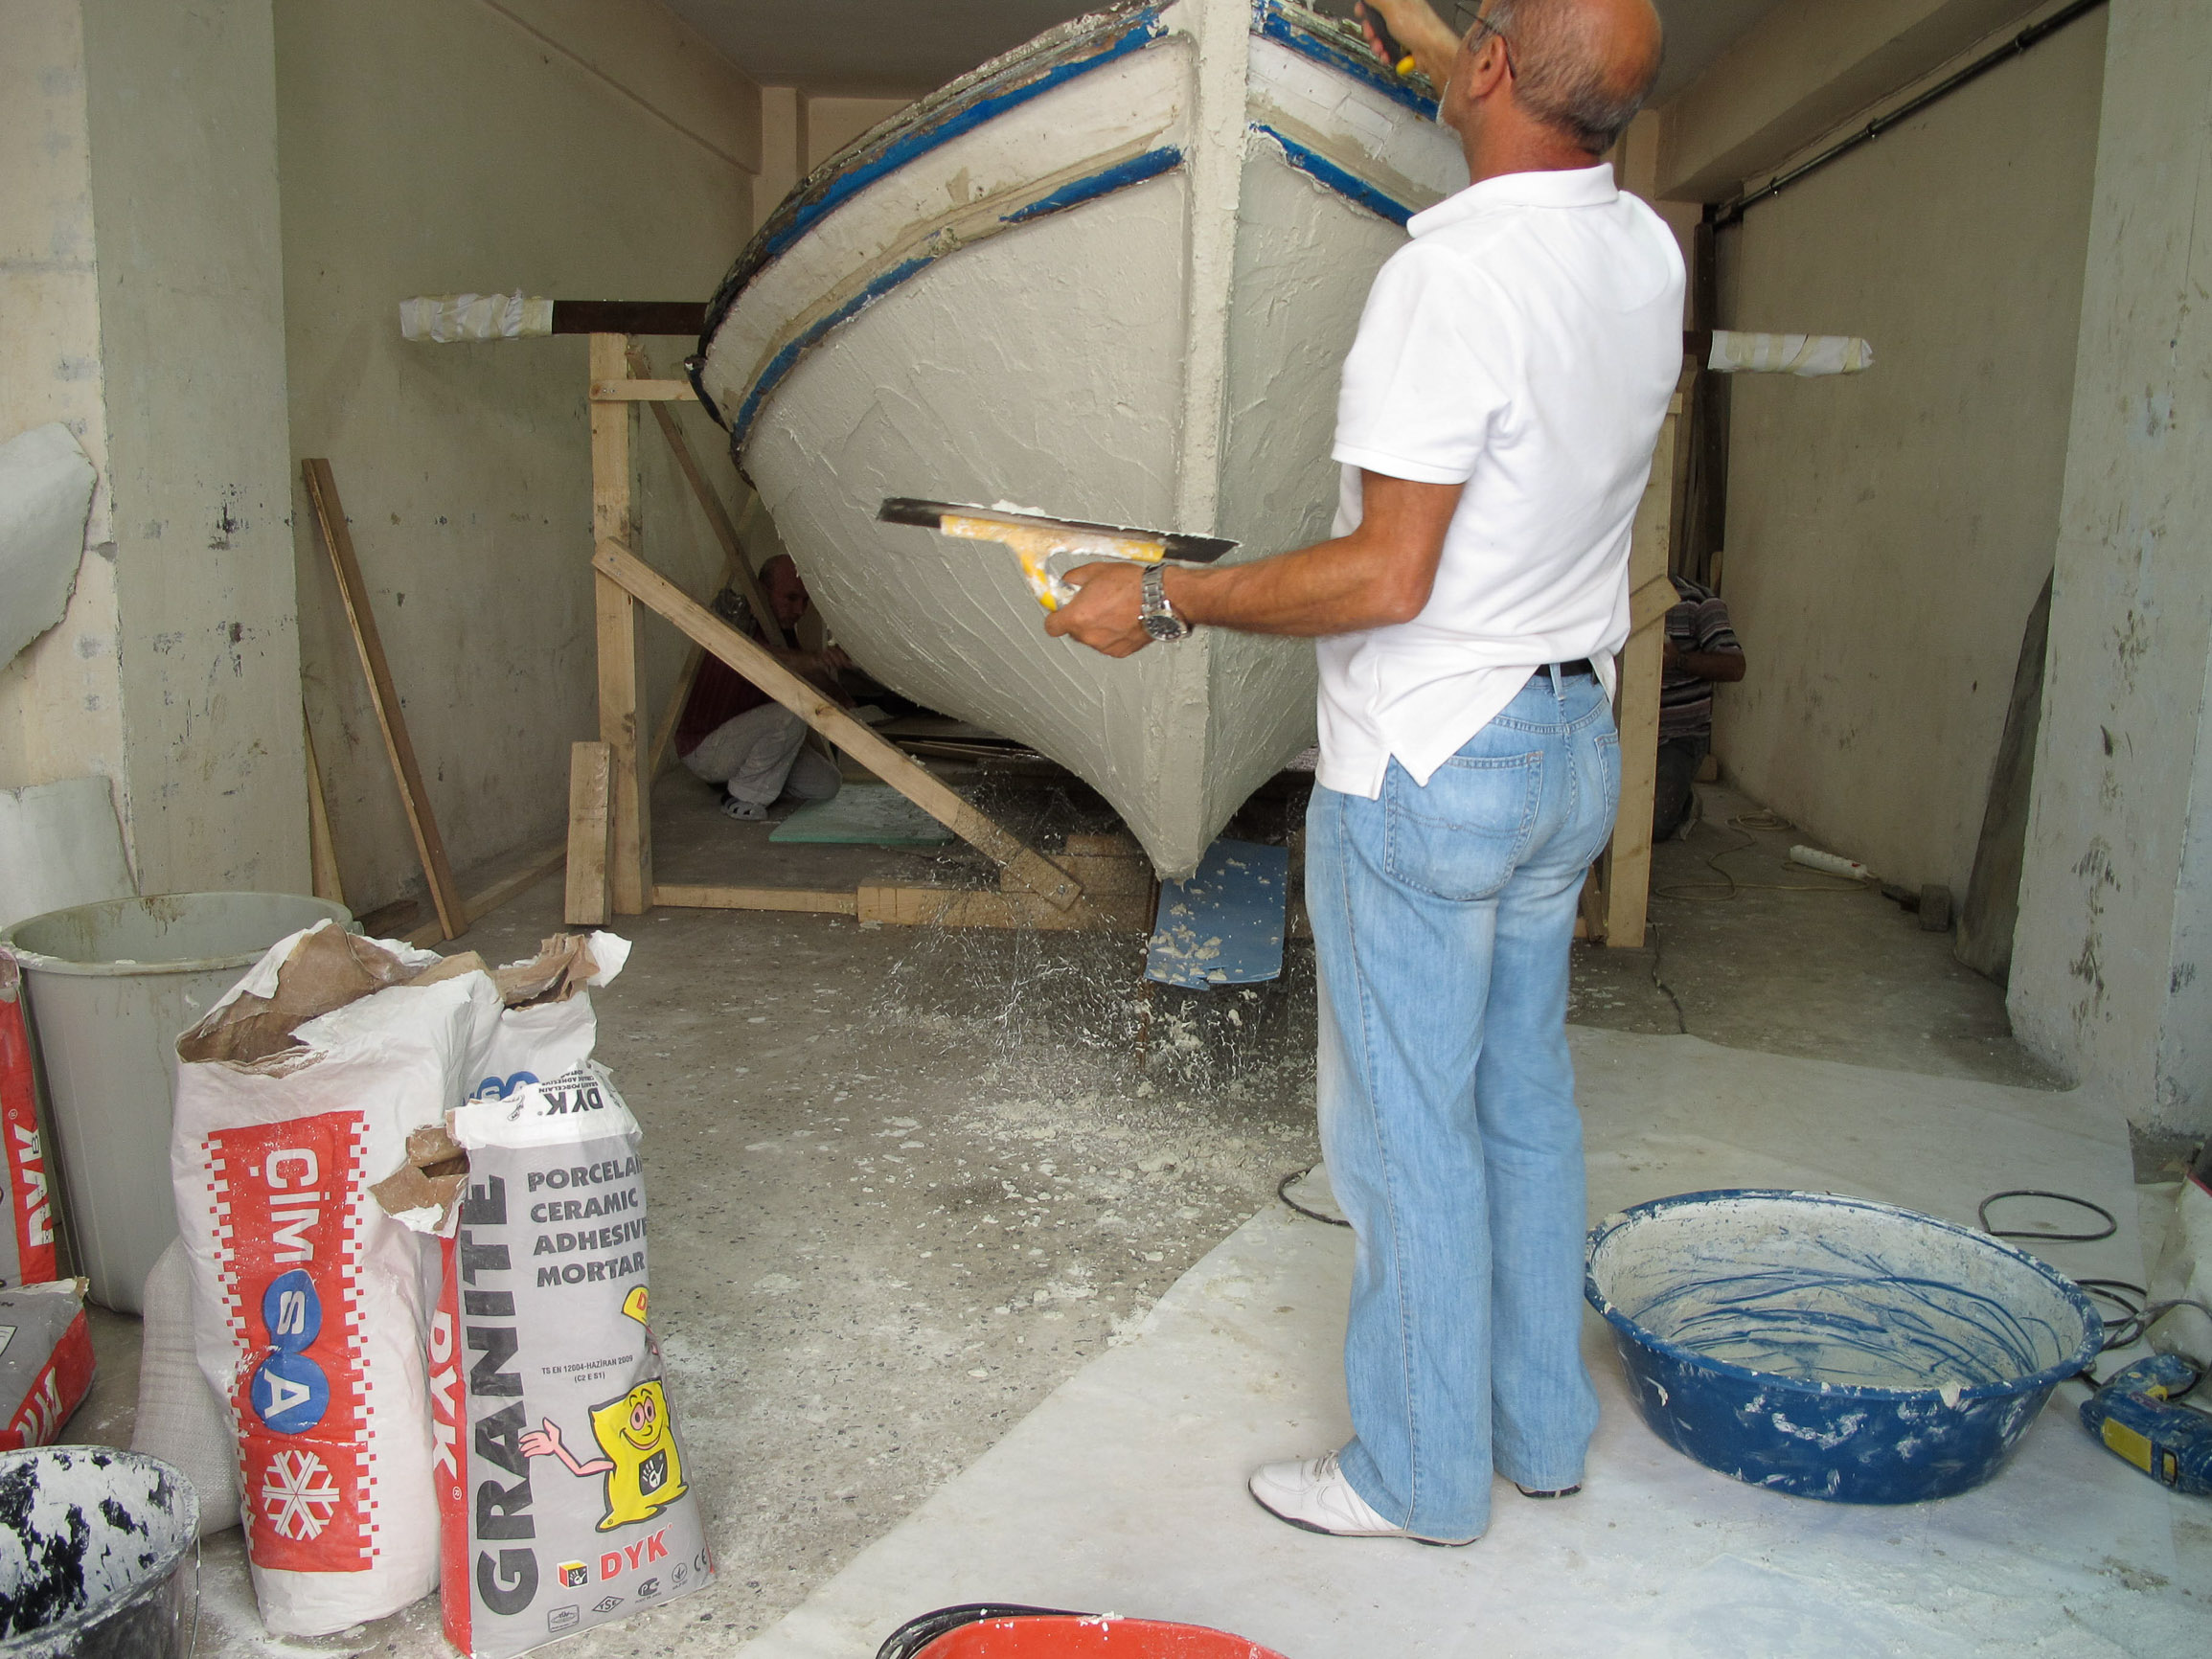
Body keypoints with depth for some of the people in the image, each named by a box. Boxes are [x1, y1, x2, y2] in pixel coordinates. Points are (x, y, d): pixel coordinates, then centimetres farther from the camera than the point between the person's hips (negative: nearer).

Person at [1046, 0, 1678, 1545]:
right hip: (1574, 747, 9)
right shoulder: (1645, 250, 4)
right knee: (1526, 1098, 18)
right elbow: (1555, 148, 30)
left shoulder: (1451, 275, -22)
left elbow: (1388, 576, -25)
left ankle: (1419, 1474, 20)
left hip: (1428, 769, -8)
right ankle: (1543, 1426, 33)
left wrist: (1164, 598, -15)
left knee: (1408, 1128, 5)